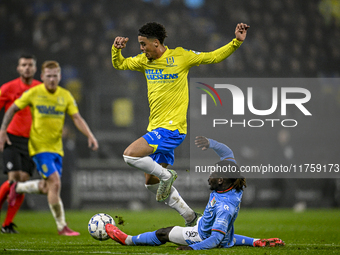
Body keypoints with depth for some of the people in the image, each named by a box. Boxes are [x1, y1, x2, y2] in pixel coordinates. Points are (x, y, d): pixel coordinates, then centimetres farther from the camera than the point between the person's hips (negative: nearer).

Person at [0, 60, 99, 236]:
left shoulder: (65, 96, 4)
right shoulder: (34, 93, -5)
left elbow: (77, 118, -1)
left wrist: (90, 136, -15)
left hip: (56, 147, 5)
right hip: (39, 146, -5)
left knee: (47, 188, 6)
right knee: (55, 183, -16)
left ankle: (17, 188, 35)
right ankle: (62, 227, -9)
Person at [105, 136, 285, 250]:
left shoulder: (225, 207, -41)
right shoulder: (234, 187, -18)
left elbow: (216, 239, -43)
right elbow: (228, 153, -6)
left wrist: (193, 247, -49)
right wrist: (210, 144, -20)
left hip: (204, 236, -7)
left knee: (163, 234, 3)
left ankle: (128, 239, 19)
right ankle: (257, 243, 23)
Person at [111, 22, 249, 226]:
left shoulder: (180, 57, -8)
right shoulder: (145, 61, 9)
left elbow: (213, 57, -2)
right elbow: (120, 64, 20)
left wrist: (236, 42, -12)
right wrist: (116, 50, -1)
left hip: (172, 127, -8)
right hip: (156, 128, 8)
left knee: (130, 155, -22)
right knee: (152, 182, 11)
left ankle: (166, 175, -1)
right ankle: (190, 217, 19)